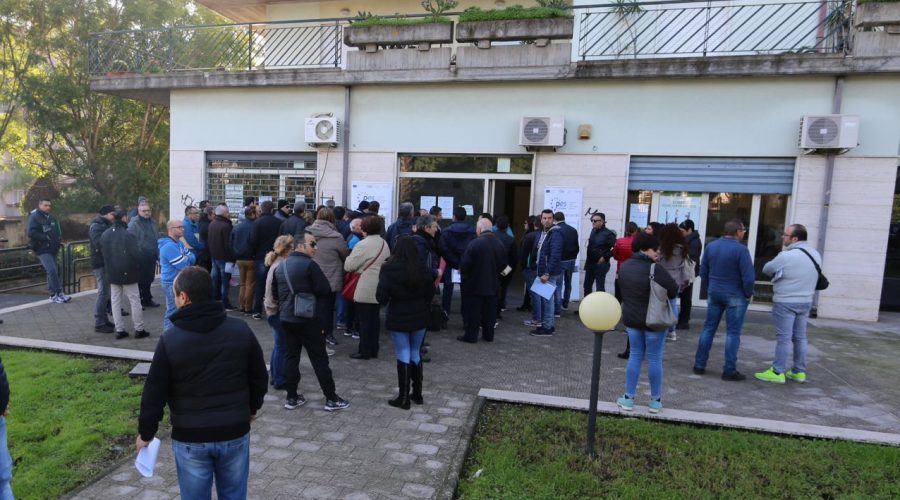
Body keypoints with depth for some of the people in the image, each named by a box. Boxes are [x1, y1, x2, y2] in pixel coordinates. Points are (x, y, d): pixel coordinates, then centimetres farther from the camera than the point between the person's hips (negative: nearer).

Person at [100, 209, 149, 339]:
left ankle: (119, 330, 14)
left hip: (112, 273, 6)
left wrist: (108, 269, 16)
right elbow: (136, 254, -17)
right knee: (135, 300, 3)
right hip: (128, 273, -5)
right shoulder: (128, 234, -17)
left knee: (115, 301, 12)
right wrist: (137, 267, 1)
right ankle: (139, 329, 6)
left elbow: (103, 253, 7)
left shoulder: (105, 234, 2)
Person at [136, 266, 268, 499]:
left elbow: (154, 393, -7)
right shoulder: (241, 330, -6)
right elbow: (259, 377, 2)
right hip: (235, 432, 2)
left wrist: (145, 433, 9)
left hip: (190, 437, -2)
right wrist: (252, 407, 19)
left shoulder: (169, 340, -13)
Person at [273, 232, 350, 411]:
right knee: (319, 358, 1)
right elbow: (326, 290, -17)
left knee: (290, 356, 12)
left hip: (286, 319, 7)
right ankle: (331, 398, 8)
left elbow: (275, 292, 17)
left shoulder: (280, 266, 9)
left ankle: (292, 397, 18)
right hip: (308, 320, -7)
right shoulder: (309, 265, -15)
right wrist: (312, 293, 3)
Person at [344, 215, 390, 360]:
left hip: (365, 289, -7)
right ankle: (373, 350, 21)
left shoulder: (363, 245, -15)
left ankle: (364, 351, 8)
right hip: (379, 287, 7)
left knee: (364, 319, 1)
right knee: (374, 318, 13)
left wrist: (350, 257, 7)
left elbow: (348, 266, -13)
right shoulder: (384, 243, 8)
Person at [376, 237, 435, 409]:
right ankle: (417, 394, 27)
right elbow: (430, 293, 3)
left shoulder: (389, 269, -14)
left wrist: (388, 300, 7)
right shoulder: (423, 268, -5)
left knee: (403, 356, 6)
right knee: (416, 355, 17)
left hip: (398, 318, -3)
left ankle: (404, 398, 13)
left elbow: (381, 297, -15)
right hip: (419, 317, 3)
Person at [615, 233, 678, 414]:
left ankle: (628, 398, 15)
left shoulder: (624, 267, 2)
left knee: (635, 356, 14)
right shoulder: (654, 269, -19)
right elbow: (673, 291, -15)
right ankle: (655, 401, 18)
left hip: (631, 318, 5)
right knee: (654, 359, 7)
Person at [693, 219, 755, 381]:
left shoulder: (711, 246, 2)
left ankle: (699, 365, 16)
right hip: (735, 296, -5)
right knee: (733, 333, 3)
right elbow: (749, 277, -17)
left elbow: (703, 271, 8)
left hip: (714, 293, 5)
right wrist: (748, 294, -3)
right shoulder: (740, 249, -16)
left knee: (708, 328, 12)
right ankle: (730, 371, 7)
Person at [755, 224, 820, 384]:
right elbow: (814, 276, 14)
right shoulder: (815, 254, 5)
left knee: (783, 338, -2)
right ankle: (799, 372, 21)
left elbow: (766, 269, -7)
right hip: (806, 301, 7)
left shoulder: (787, 256, -20)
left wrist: (779, 273, 13)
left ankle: (778, 372, 4)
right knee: (800, 337, 14)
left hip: (786, 302, -7)